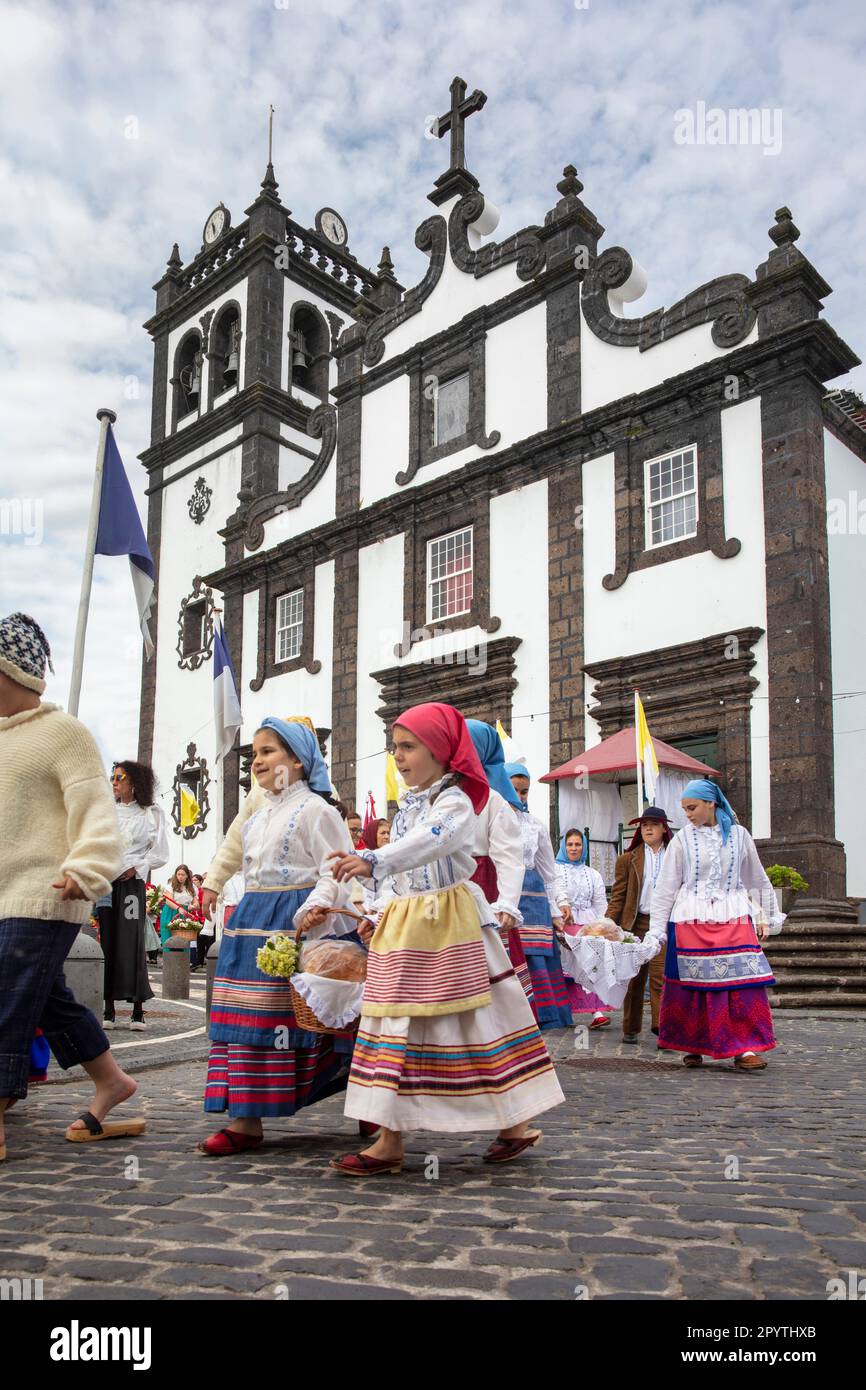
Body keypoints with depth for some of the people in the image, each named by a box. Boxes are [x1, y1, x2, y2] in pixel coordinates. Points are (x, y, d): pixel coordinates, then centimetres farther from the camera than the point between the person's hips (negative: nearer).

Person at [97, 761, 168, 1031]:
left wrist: (137, 868, -8)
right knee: (106, 942, -2)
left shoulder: (151, 812, 5)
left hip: (132, 880, -3)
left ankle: (138, 1010, -2)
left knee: (133, 942, -6)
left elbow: (160, 852, 4)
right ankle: (108, 1009, 3)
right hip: (104, 880, 3)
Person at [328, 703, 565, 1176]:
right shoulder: (407, 805, 14)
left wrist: (373, 861, -48)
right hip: (406, 925, 9)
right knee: (397, 1023, 8)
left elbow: (429, 842, -34)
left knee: (477, 1020, -2)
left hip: (451, 922, -8)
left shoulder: (453, 801, -12)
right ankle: (389, 1141, 16)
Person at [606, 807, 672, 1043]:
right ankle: (631, 1029, 15)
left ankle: (662, 1026, -10)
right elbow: (618, 896, 5)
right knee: (634, 979, 7)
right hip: (635, 924, 1)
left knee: (660, 976, -10)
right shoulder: (628, 859, 8)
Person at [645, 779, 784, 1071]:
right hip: (690, 921, 0)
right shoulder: (683, 839, 3)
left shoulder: (738, 835, 6)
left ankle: (745, 1049, -5)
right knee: (691, 984, 1)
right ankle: (693, 1046, 16)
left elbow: (757, 879, 16)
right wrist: (656, 931, 2)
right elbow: (666, 888, 4)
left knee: (743, 980, -11)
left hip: (733, 918, 0)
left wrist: (767, 916, 17)